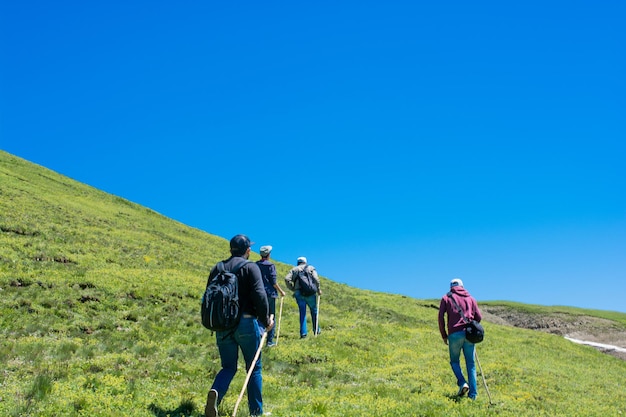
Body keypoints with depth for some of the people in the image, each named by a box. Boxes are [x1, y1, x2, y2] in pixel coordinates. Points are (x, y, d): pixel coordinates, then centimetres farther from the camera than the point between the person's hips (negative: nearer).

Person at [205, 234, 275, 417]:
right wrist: (266, 320, -4)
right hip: (246, 323, -4)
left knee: (228, 367, 12)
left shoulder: (217, 269, 11)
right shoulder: (250, 267, -4)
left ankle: (215, 392, -18)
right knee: (254, 368, 10)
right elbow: (259, 295, -15)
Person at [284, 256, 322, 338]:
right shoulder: (311, 268, 12)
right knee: (314, 311, 16)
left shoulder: (294, 269, 15)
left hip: (298, 293, 1)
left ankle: (303, 333, 1)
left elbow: (287, 279, -1)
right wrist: (318, 289, 2)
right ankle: (316, 330, 22)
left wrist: (293, 289, 6)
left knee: (302, 312, 7)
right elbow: (316, 279, -5)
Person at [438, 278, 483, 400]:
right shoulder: (471, 298, 18)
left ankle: (462, 383, -8)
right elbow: (479, 317, 12)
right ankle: (473, 393, 3)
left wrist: (444, 335, 8)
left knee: (454, 361, 14)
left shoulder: (446, 298, 12)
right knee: (470, 364, 8)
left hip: (454, 334, -2)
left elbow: (441, 317, 2)